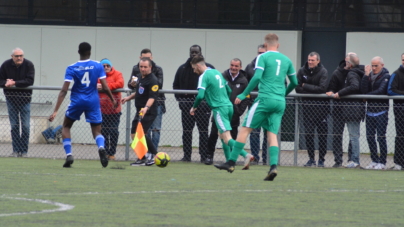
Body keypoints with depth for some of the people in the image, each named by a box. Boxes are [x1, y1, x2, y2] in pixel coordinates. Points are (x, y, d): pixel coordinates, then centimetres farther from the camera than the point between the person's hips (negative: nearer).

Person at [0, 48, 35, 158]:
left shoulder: (29, 65, -9)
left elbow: (30, 81, -18)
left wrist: (15, 83, -24)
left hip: (25, 98, -2)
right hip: (11, 99, 2)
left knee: (25, 126, -3)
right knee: (14, 126, 2)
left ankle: (24, 151, 3)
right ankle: (16, 150, 6)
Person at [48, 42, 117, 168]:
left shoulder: (71, 68, -5)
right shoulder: (98, 66, -2)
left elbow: (64, 91, -10)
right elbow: (105, 87, -3)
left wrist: (55, 111, -10)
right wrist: (113, 100, 15)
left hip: (77, 101, -1)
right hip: (93, 102, 1)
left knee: (66, 127, 22)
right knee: (97, 131, 10)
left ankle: (68, 155, 5)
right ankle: (101, 147, -25)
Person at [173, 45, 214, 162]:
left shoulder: (208, 68, 2)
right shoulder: (183, 68, 13)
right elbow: (176, 85, 20)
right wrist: (180, 98, 5)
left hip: (202, 105, -3)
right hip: (187, 104, 3)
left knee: (203, 131, -2)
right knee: (186, 131, 4)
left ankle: (204, 156, -1)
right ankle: (186, 155, 9)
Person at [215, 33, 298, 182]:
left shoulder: (263, 57, -1)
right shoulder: (286, 60, 14)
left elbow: (257, 77, -13)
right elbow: (294, 82, 21)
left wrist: (243, 95, -9)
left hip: (265, 99, -5)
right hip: (280, 102, 5)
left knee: (245, 129, 0)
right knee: (272, 134, 3)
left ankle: (231, 162, -2)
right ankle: (273, 167, -16)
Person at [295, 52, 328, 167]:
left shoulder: (323, 72, -3)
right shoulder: (302, 71, 5)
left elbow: (322, 88, -14)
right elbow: (297, 88, 0)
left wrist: (306, 86, -10)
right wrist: (313, 91, -11)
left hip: (320, 105, -3)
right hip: (307, 105, 3)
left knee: (322, 134, -1)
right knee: (308, 133, 0)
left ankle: (321, 159, 5)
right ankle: (311, 158, 8)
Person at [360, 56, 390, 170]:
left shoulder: (386, 76, -4)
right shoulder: (370, 76, 12)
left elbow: (381, 91, -14)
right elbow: (363, 90, -1)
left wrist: (367, 96, -7)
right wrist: (366, 75, -6)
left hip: (381, 110, -6)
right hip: (370, 110, 6)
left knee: (381, 137, -5)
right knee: (370, 137, 7)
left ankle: (382, 162, 0)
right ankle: (374, 160, 16)